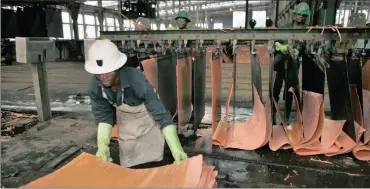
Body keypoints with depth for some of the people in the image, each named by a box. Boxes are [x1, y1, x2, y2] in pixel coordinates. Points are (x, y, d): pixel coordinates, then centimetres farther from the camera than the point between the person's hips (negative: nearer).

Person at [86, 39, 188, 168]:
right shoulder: (94, 86, -25)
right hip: (125, 119, 4)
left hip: (148, 117, -4)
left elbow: (161, 115, -42)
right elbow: (103, 116, -11)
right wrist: (102, 145, -26)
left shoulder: (135, 79, -40)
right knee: (130, 167, 16)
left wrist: (177, 150, -50)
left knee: (159, 163, 1)